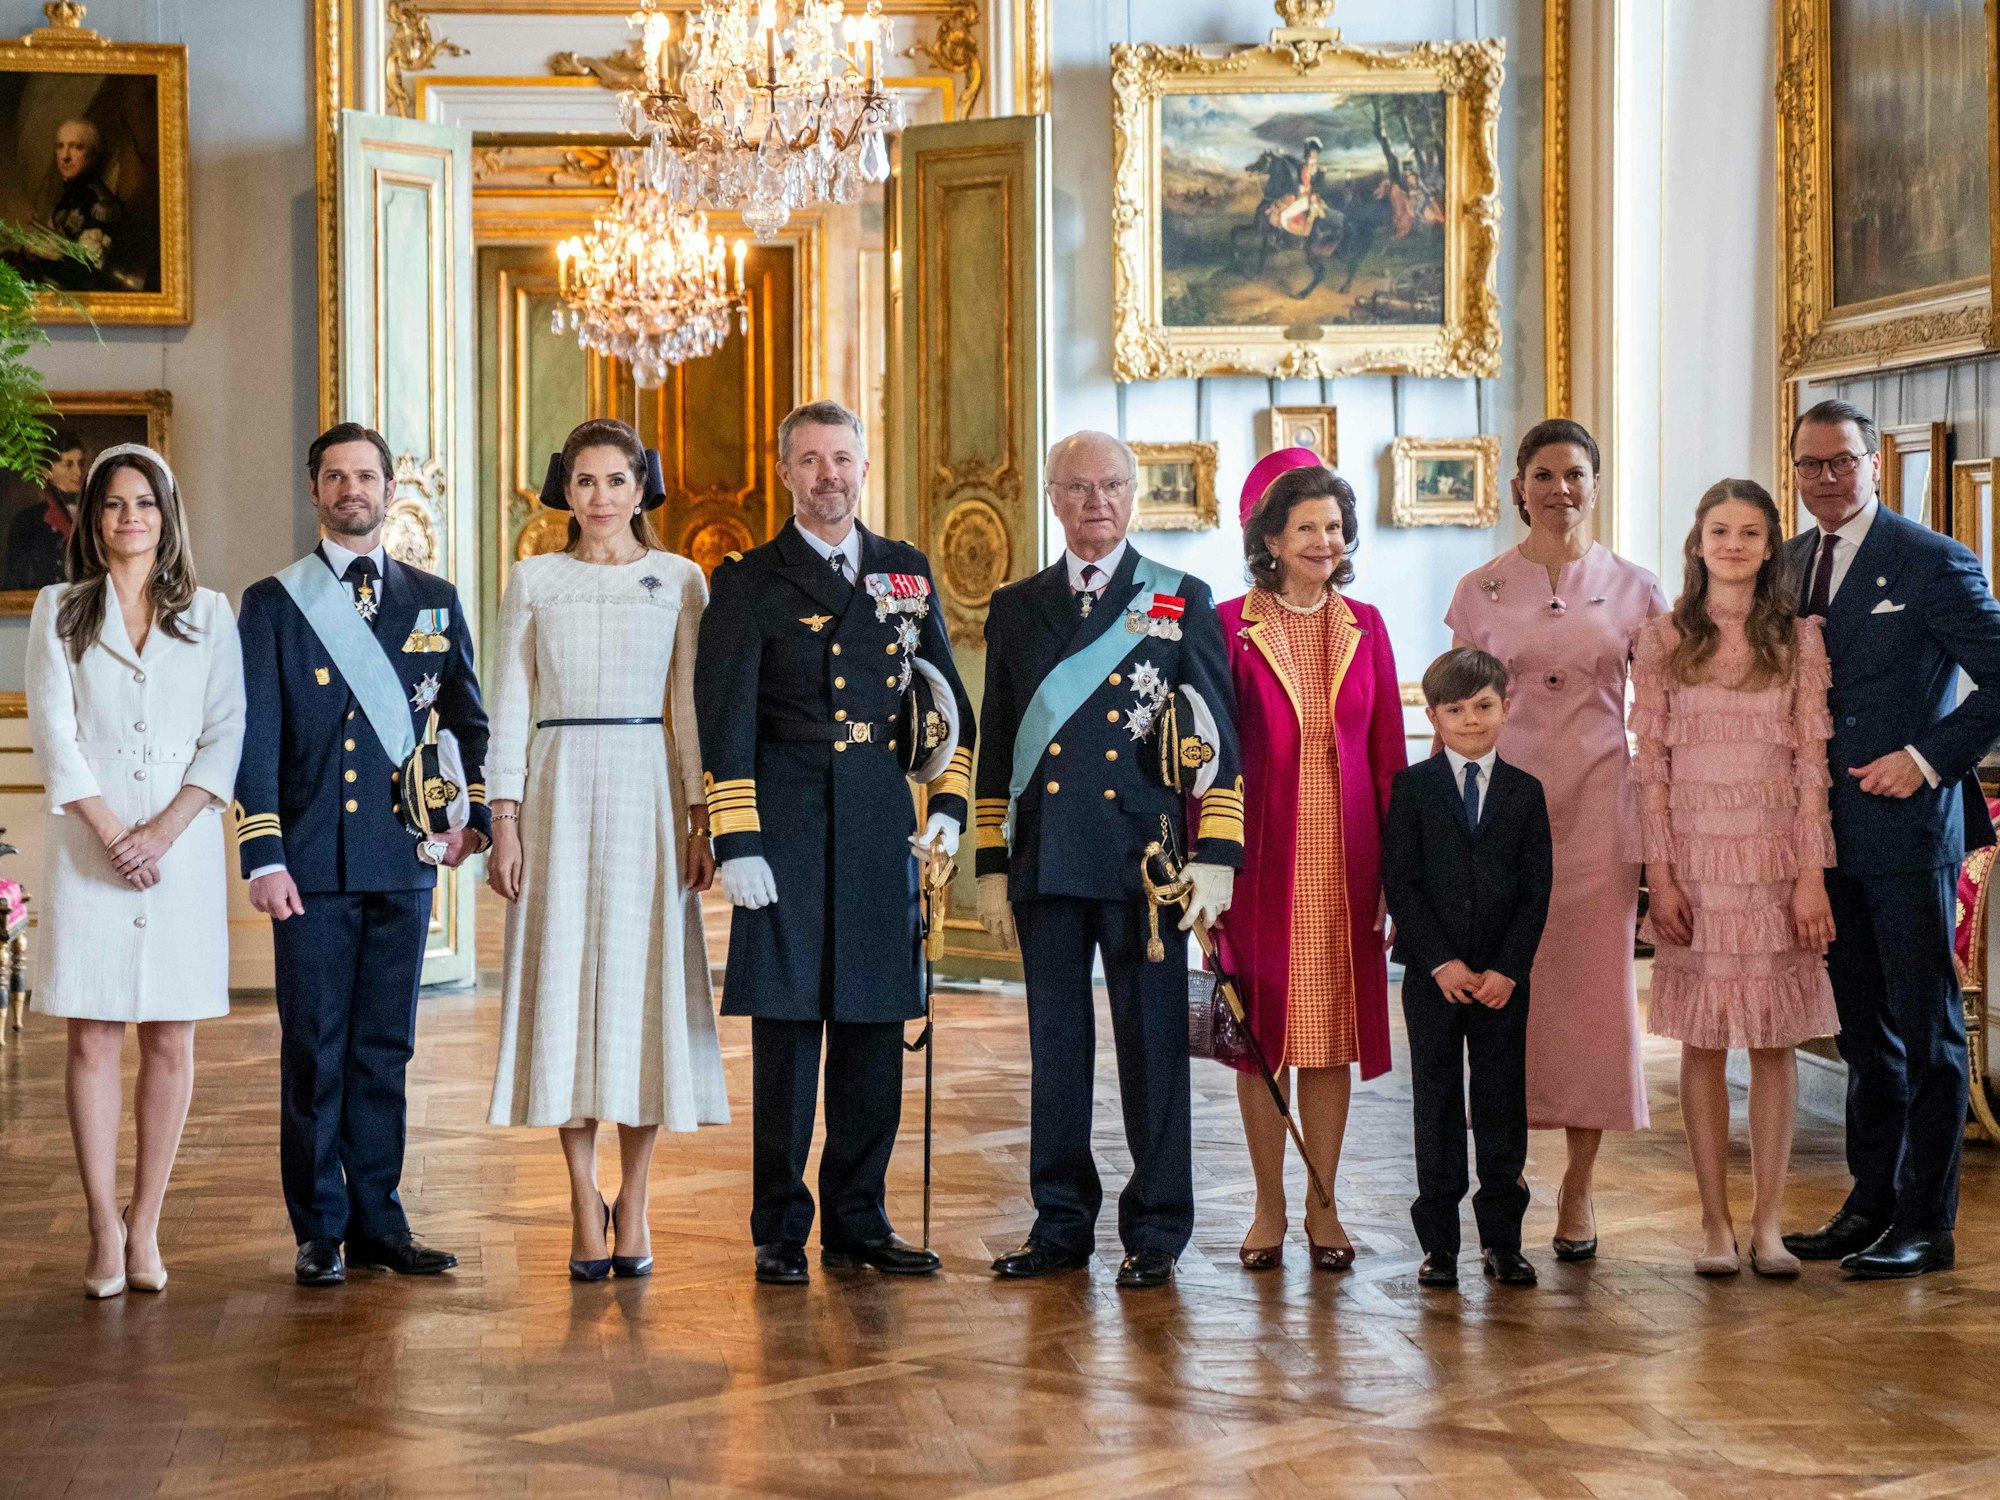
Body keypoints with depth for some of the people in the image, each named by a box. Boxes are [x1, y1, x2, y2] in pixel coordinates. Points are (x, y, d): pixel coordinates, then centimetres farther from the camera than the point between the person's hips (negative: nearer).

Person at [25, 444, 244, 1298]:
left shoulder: (209, 615, 10)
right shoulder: (59, 613, 8)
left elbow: (225, 733, 3)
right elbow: (53, 732, 1)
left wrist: (165, 830, -10)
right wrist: (112, 832, -10)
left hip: (182, 848, 1)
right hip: (89, 848, -1)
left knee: (170, 1041, 1)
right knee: (92, 1039, -3)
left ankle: (146, 1228, 7)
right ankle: (104, 1230, 1)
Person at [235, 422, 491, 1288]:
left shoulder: (433, 601, 11)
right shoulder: (272, 605, 4)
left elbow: (469, 720, 19)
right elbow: (256, 739, -1)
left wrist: (476, 815, 6)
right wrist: (263, 856, -9)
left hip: (402, 859, 2)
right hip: (311, 861, -2)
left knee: (385, 1049, 7)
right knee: (314, 1052, 0)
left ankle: (378, 1222, 14)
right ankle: (321, 1232, 9)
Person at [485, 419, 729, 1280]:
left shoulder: (680, 581, 7)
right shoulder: (533, 581, 8)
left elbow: (693, 705, 5)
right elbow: (511, 703, 6)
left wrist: (701, 817, -3)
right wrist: (505, 817, -3)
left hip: (647, 791, 0)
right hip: (561, 790, 0)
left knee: (643, 982, -2)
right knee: (565, 983, -2)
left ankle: (633, 1206, 8)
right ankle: (585, 1207, 5)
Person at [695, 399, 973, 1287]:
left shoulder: (906, 573, 14)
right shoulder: (748, 583, 4)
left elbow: (950, 701, 19)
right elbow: (725, 724, -1)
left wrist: (950, 802, 7)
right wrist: (736, 843, -8)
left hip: (884, 834, 3)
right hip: (787, 833, -3)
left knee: (875, 1030, 6)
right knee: (786, 1030, -1)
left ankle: (857, 1224, 16)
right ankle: (780, 1235, 7)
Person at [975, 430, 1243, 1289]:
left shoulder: (1182, 602, 6)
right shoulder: (1017, 608, 13)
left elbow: (1218, 739, 2)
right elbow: (997, 746, 14)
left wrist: (1215, 860, -6)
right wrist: (991, 866, 8)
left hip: (1145, 859, -3)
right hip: (1046, 861, 3)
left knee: (1153, 1046, 0)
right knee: (1055, 1047, 7)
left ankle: (1155, 1232, 9)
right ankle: (1061, 1224, 17)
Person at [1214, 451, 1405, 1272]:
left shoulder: (1364, 626, 8)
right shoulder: (1230, 627, -1)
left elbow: (1388, 752, 8)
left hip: (1344, 858, 2)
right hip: (1262, 856, -2)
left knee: (1335, 1029, 5)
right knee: (1262, 1028, 3)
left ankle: (1323, 1207, 12)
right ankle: (1269, 1207, 12)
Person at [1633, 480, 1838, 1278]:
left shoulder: (1799, 639, 3)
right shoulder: (1663, 639, 3)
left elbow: (1812, 761, 0)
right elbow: (1651, 763, 1)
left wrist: (1811, 874, -6)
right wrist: (1659, 873, -5)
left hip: (1775, 854, 0)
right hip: (1694, 856, 0)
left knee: (1775, 1040, 2)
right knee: (1702, 1041, 2)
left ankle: (1768, 1224, 8)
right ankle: (1715, 1223, 9)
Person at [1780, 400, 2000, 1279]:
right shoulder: (1789, 564, 11)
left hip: (1908, 826, -6)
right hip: (1828, 831, 6)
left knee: (1926, 1026, 0)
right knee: (1863, 1025, 15)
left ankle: (1926, 1223, 6)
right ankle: (1871, 1201, 24)